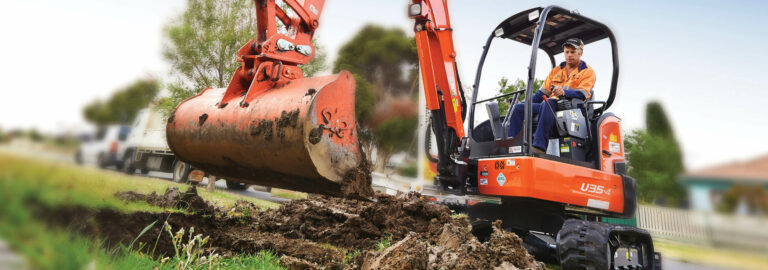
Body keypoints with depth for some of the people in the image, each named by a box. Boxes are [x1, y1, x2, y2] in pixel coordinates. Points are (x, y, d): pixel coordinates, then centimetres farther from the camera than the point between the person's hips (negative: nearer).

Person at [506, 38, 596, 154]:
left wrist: (564, 92, -30)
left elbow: (582, 94, -10)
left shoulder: (587, 71, 7)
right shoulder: (556, 70, 26)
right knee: (519, 108, -11)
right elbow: (543, 91, 24)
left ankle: (539, 148, -51)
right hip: (552, 104, 7)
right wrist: (526, 104, 10)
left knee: (548, 104, -39)